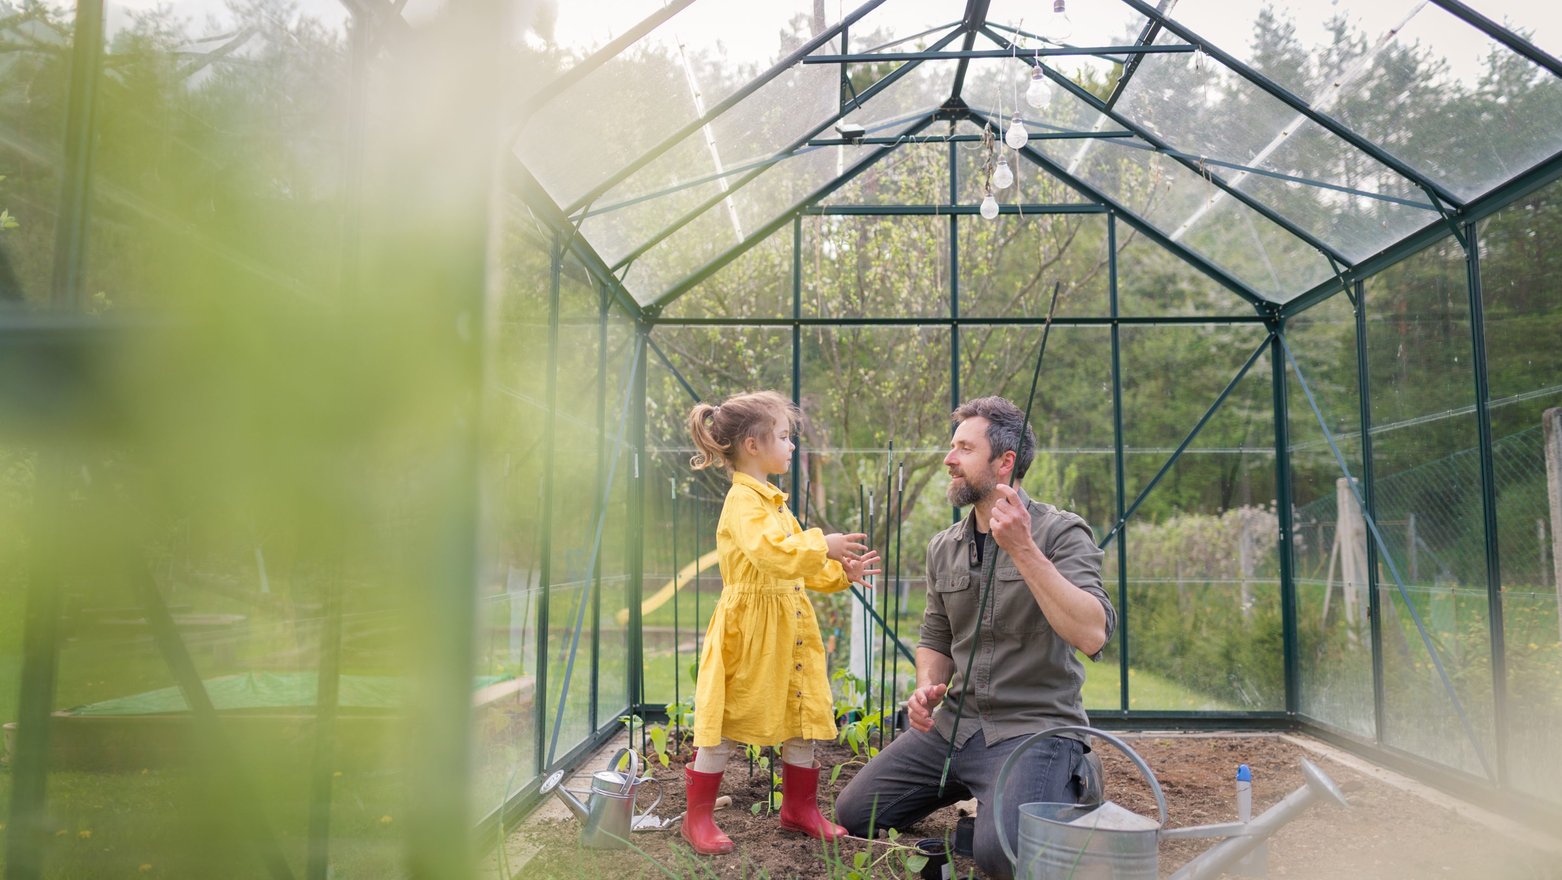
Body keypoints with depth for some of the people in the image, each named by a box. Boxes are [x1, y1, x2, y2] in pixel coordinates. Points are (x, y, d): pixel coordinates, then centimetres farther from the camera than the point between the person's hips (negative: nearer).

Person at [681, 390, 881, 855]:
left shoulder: (773, 500, 15)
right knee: (725, 725, 0)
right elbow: (774, 554, -32)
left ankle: (799, 808, 30)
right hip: (747, 628, -9)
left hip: (788, 628, 9)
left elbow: (800, 567, 22)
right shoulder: (743, 501, -16)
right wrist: (823, 544, -26)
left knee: (803, 719, 14)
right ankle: (698, 817, 15)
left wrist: (842, 573, 13)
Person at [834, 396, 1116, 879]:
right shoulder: (943, 547, 7)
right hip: (954, 723, 6)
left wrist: (1023, 550, -30)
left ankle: (1067, 786, 4)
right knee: (854, 814, 3)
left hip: (1033, 726, -6)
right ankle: (976, 783, 17)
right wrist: (927, 688, -3)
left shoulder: (1060, 533, -11)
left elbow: (1092, 636, -26)